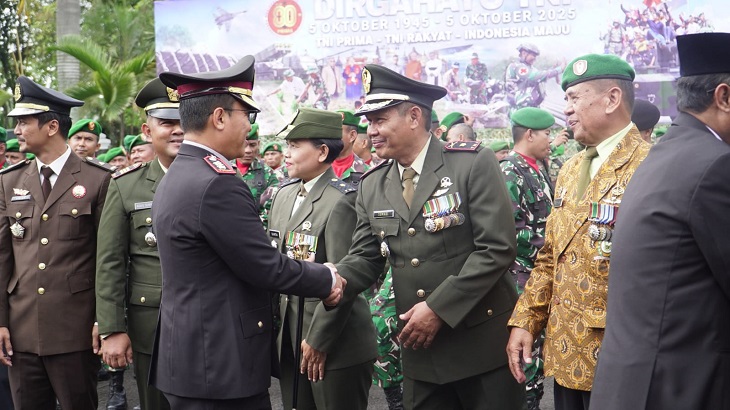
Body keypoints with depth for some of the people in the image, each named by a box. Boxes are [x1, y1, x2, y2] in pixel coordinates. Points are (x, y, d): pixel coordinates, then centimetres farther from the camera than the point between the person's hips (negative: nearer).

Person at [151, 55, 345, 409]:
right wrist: (327, 279, -1)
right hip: (220, 363, -10)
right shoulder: (217, 184, -21)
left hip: (191, 354, 10)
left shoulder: (177, 176, 10)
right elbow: (267, 267, -18)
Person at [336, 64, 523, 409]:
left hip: (483, 342, -4)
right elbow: (365, 258, 7)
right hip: (418, 346, 5)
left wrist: (439, 307, -19)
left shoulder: (474, 164, -11)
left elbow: (497, 249, -16)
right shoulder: (371, 186, 5)